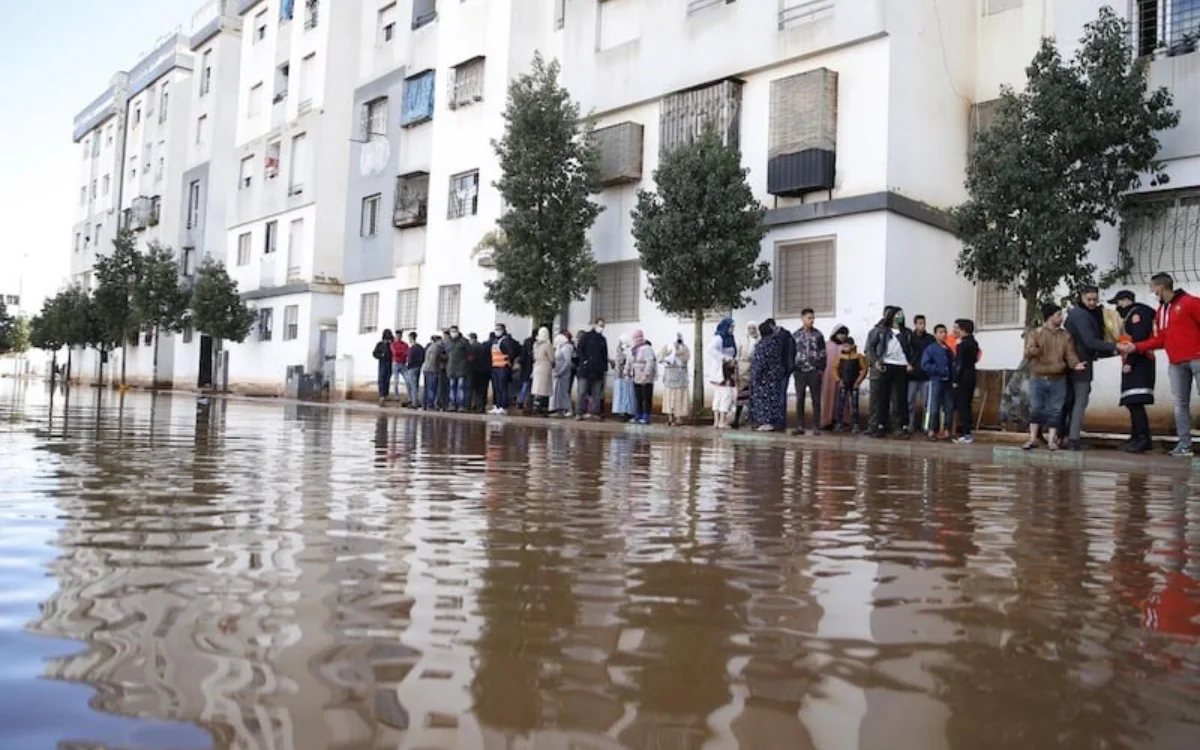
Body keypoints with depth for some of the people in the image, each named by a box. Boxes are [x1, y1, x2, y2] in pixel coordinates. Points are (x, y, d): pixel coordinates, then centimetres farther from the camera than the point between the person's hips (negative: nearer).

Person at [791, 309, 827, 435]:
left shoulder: (818, 335, 4)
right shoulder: (796, 335, 6)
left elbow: (822, 353, 5)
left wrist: (821, 369, -2)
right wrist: (793, 369, 2)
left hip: (815, 371, -1)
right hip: (800, 371, 1)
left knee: (816, 400, 1)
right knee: (799, 399, 2)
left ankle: (816, 427, 5)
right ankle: (799, 426, 6)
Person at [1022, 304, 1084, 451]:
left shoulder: (1065, 336, 6)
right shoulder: (1034, 333, -2)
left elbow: (1070, 354, -1)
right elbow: (1028, 353, -12)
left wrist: (1075, 364, -22)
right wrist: (1032, 351, -36)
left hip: (1058, 380, 2)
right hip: (1037, 379, -2)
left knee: (1054, 410, 4)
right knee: (1036, 409, 5)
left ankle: (1051, 440, 10)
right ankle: (1033, 438, 12)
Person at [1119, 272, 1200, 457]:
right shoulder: (1160, 312, 17)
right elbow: (1159, 339, 17)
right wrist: (1136, 347, 7)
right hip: (1176, 364, 7)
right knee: (1180, 403, 3)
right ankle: (1184, 444, 4)